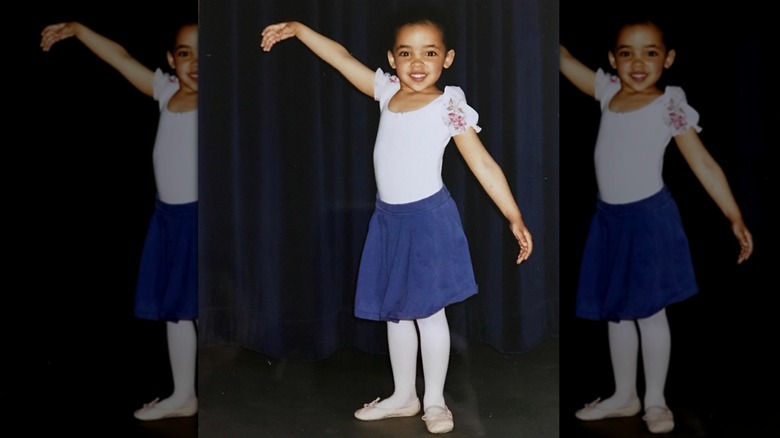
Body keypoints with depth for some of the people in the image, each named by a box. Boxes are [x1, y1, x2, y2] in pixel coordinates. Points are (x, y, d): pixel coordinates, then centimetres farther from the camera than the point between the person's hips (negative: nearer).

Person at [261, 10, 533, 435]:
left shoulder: (449, 106, -11)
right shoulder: (387, 91, 4)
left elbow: (484, 165, -12)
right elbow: (342, 57, 12)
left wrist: (514, 217, -15)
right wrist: (296, 29, 8)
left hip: (428, 218, -6)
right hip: (388, 218, 6)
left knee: (428, 312, 4)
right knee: (395, 312, 15)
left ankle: (435, 400, 21)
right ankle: (403, 396, 30)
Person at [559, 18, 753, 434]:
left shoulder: (669, 107, -11)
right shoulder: (608, 91, 3)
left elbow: (704, 166, -9)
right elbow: (564, 59, 9)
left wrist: (735, 218, -12)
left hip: (648, 219, -5)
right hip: (608, 218, 5)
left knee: (649, 312, 5)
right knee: (615, 314, 15)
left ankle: (655, 401, 20)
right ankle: (624, 396, 30)